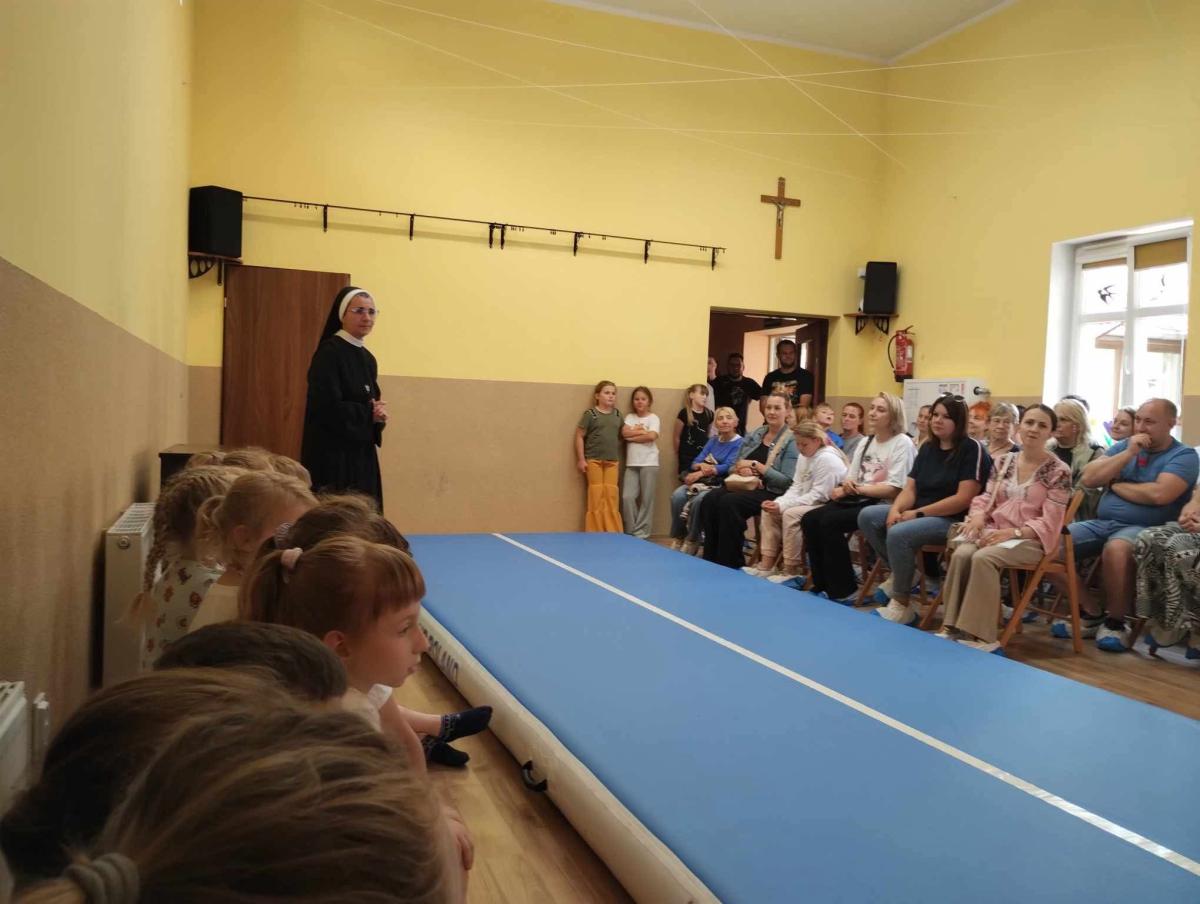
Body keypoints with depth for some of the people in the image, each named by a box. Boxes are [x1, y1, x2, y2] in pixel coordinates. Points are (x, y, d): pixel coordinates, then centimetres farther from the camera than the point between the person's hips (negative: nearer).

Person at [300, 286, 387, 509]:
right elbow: (327, 407, -20)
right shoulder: (329, 353, -11)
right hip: (333, 455, -8)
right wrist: (369, 414, -10)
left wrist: (380, 415, -3)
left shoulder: (369, 359, 13)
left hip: (363, 454, 8)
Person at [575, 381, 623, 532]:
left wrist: (619, 459, 11)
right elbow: (579, 436, -5)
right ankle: (595, 532, 7)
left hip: (612, 461, 4)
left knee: (611, 495, 3)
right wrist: (581, 459, -8)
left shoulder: (617, 414, 9)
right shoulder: (590, 414, -6)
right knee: (596, 495, 0)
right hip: (594, 460, -4)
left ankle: (613, 532, 9)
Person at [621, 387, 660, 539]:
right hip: (631, 464, 3)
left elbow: (652, 436, -15)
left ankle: (641, 533, 8)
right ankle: (631, 532, 8)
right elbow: (624, 433, -5)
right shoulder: (629, 417, 12)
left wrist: (632, 435, -7)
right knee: (627, 497, -5)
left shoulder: (653, 418, 2)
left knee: (646, 499, 0)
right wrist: (642, 431, -8)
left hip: (649, 463, -3)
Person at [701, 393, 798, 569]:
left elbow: (787, 481, -13)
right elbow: (733, 467, 18)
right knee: (711, 498, -24)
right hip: (744, 485, 6)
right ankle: (711, 559, -18)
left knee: (729, 502, -32)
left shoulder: (791, 441, -4)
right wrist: (741, 469, -7)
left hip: (771, 493, -6)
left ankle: (731, 563, -20)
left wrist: (756, 465, -15)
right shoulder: (755, 435, 15)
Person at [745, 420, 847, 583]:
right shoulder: (804, 456, 9)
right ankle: (767, 564, -3)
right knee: (770, 512, 0)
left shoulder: (827, 458, -20)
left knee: (791, 514, -29)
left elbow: (818, 496, -24)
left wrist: (783, 506, -25)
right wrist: (777, 502, -12)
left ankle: (791, 570, -19)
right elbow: (796, 488, 8)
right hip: (810, 504, 10)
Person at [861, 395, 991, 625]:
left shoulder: (972, 449, -10)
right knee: (867, 516, -9)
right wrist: (896, 509, -14)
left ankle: (902, 606, -18)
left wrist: (918, 513, -19)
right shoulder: (927, 448, 14)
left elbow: (964, 498, -18)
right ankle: (901, 571, 3)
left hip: (952, 520, -8)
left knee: (898, 534, -31)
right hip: (919, 514, 8)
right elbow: (910, 488, 9)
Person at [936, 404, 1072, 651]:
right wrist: (978, 515, -11)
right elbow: (987, 497, 13)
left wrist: (1013, 532, -23)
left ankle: (978, 636, -29)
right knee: (961, 554, -28)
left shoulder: (1059, 471, -3)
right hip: (994, 530, 4)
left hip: (1031, 539, -4)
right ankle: (952, 627, -25)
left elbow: (1049, 522, -9)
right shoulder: (1004, 461, 13)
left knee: (983, 558, -34)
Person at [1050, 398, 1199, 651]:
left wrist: (1116, 485, -3)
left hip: (1144, 529, -6)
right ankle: (1091, 613, -3)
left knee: (1116, 549, -40)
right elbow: (1088, 479, 2)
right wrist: (1128, 454, -5)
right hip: (1101, 523, 6)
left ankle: (1116, 622, -16)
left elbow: (1160, 494, -19)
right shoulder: (1124, 445, 15)